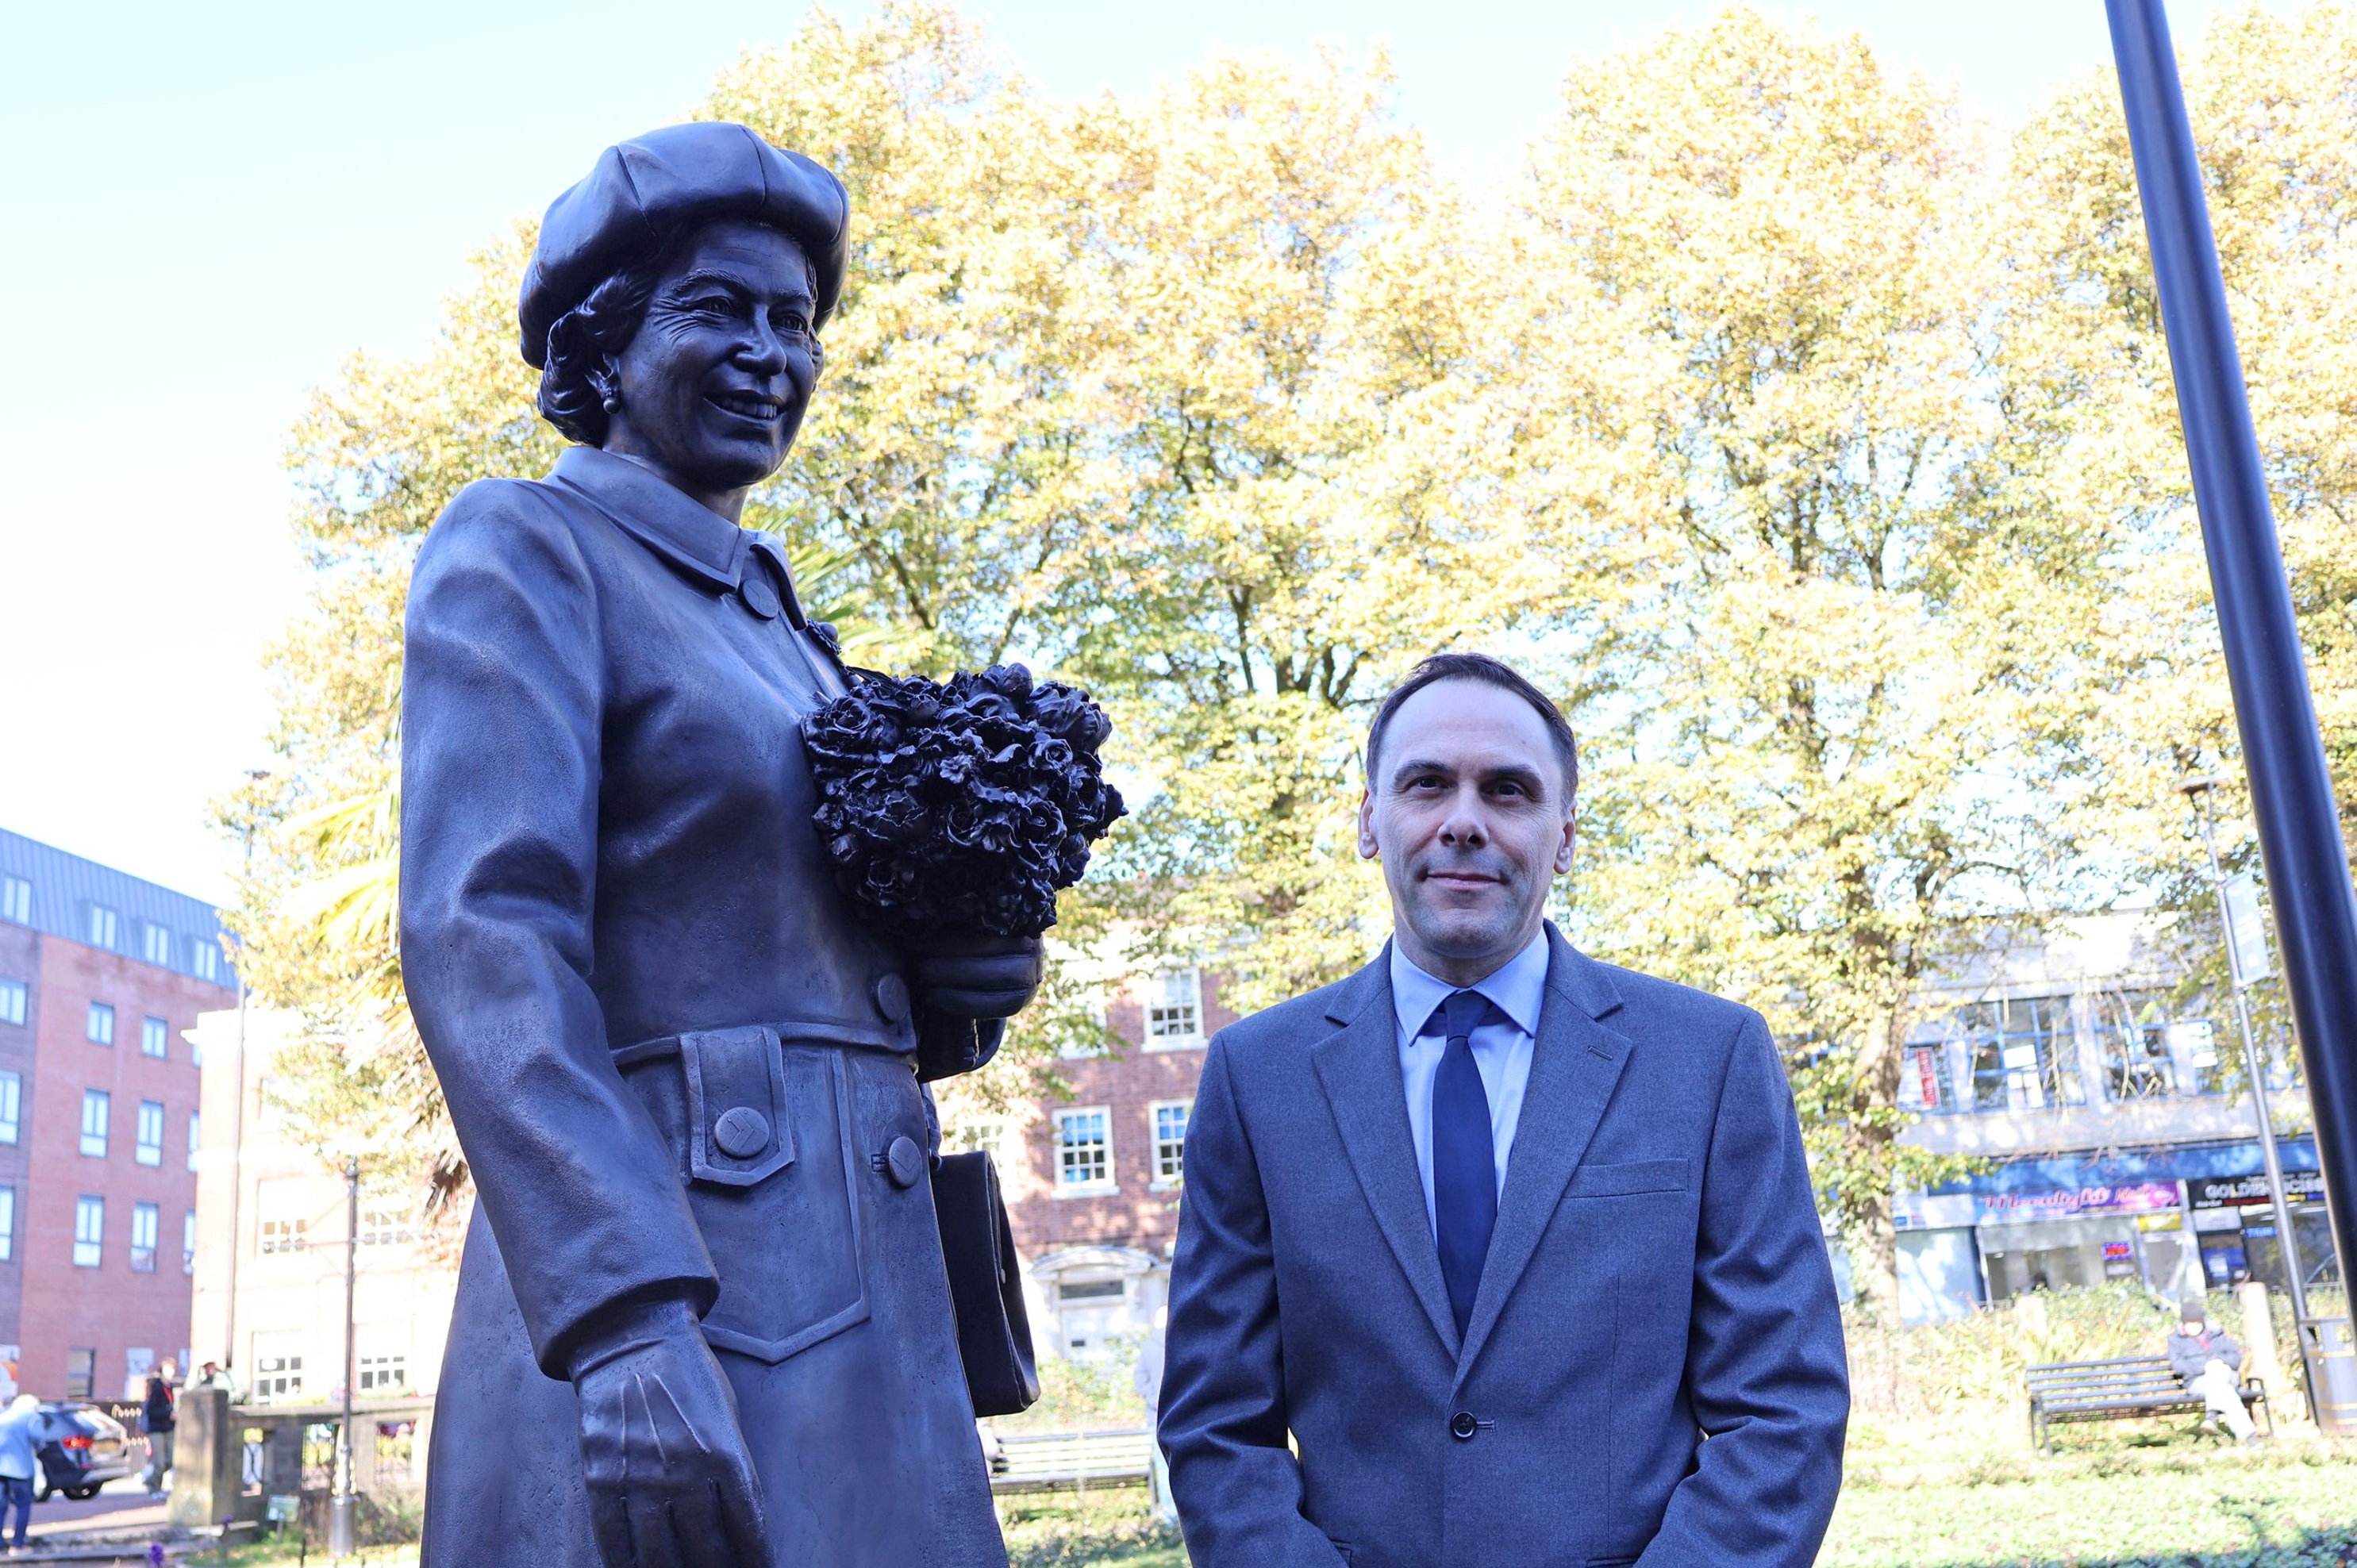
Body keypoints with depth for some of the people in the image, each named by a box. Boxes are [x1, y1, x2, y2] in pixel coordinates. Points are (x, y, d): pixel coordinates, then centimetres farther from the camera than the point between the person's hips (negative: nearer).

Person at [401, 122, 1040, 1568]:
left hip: (867, 1307, 8)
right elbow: (482, 936, -16)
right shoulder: (526, 548, -2)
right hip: (672, 1303, -8)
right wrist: (624, 1326, -26)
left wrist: (962, 986, 2)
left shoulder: (780, 623, 20)